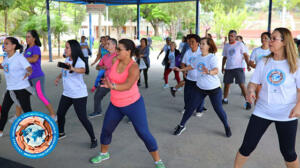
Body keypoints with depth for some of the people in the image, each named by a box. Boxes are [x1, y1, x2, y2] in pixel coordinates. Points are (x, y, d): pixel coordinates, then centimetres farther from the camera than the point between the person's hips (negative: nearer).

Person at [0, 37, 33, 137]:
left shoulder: (19, 57, -16)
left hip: (22, 89, -7)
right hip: (10, 89, 8)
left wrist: (28, 73, -50)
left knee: (27, 111, -2)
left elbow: (29, 68, -29)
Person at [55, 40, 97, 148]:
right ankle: (61, 133, 40)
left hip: (79, 95, -8)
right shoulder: (67, 60, 6)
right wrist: (59, 77, 6)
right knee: (60, 114, 15)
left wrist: (72, 68, -62)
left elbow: (83, 70, -42)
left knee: (82, 118, -7)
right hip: (67, 94, 8)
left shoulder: (79, 61, -19)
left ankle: (93, 139, 10)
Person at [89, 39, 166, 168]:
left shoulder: (134, 67, -23)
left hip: (133, 104, -6)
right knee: (106, 130, 16)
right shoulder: (115, 60, -5)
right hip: (115, 105, 6)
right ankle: (104, 154, 44)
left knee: (143, 133, -3)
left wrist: (113, 86, -55)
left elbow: (128, 86, -40)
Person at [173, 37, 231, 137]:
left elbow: (216, 70, -36)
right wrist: (181, 70, 25)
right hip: (200, 87, 5)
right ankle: (182, 126, 20)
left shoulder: (212, 57, -18)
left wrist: (209, 72, -58)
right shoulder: (199, 58, 2)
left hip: (214, 88, -5)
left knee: (218, 109, 4)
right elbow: (192, 66, 22)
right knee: (190, 106, 4)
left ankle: (227, 127, 29)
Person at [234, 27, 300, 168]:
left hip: (287, 114, -1)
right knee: (247, 147, 3)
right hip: (262, 111, 2)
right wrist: (250, 91, -20)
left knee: (288, 152, 12)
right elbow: (253, 83, 3)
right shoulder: (264, 62, 0)